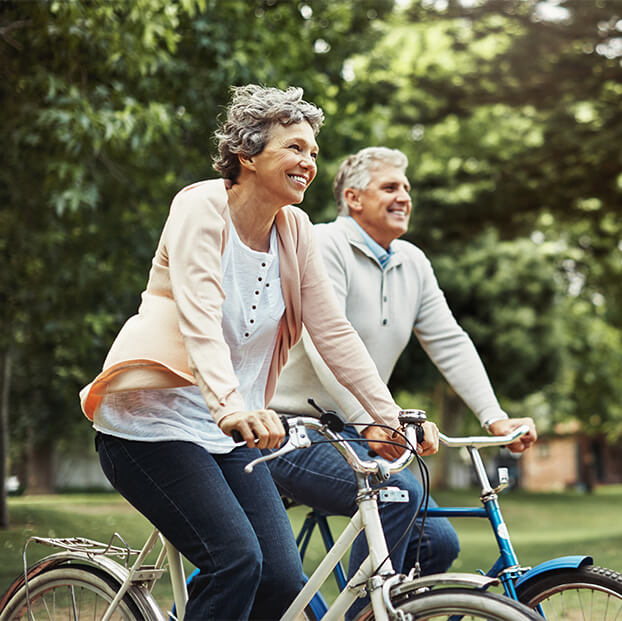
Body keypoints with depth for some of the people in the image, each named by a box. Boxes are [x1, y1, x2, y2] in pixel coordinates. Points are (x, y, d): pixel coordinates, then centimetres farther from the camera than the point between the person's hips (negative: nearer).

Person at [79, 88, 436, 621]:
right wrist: (231, 407, -42)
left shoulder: (295, 229, 5)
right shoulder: (202, 207, -12)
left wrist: (393, 417, -4)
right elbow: (199, 321, -26)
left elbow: (334, 332, 5)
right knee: (236, 558, -23)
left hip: (228, 435, 6)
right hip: (153, 421, -6)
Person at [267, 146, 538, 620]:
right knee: (397, 491, -30)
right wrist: (369, 423, -35)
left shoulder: (414, 264, 11)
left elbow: (450, 343, 6)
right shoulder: (322, 245, -12)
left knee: (439, 543, -2)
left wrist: (495, 418, -7)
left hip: (350, 435, 8)